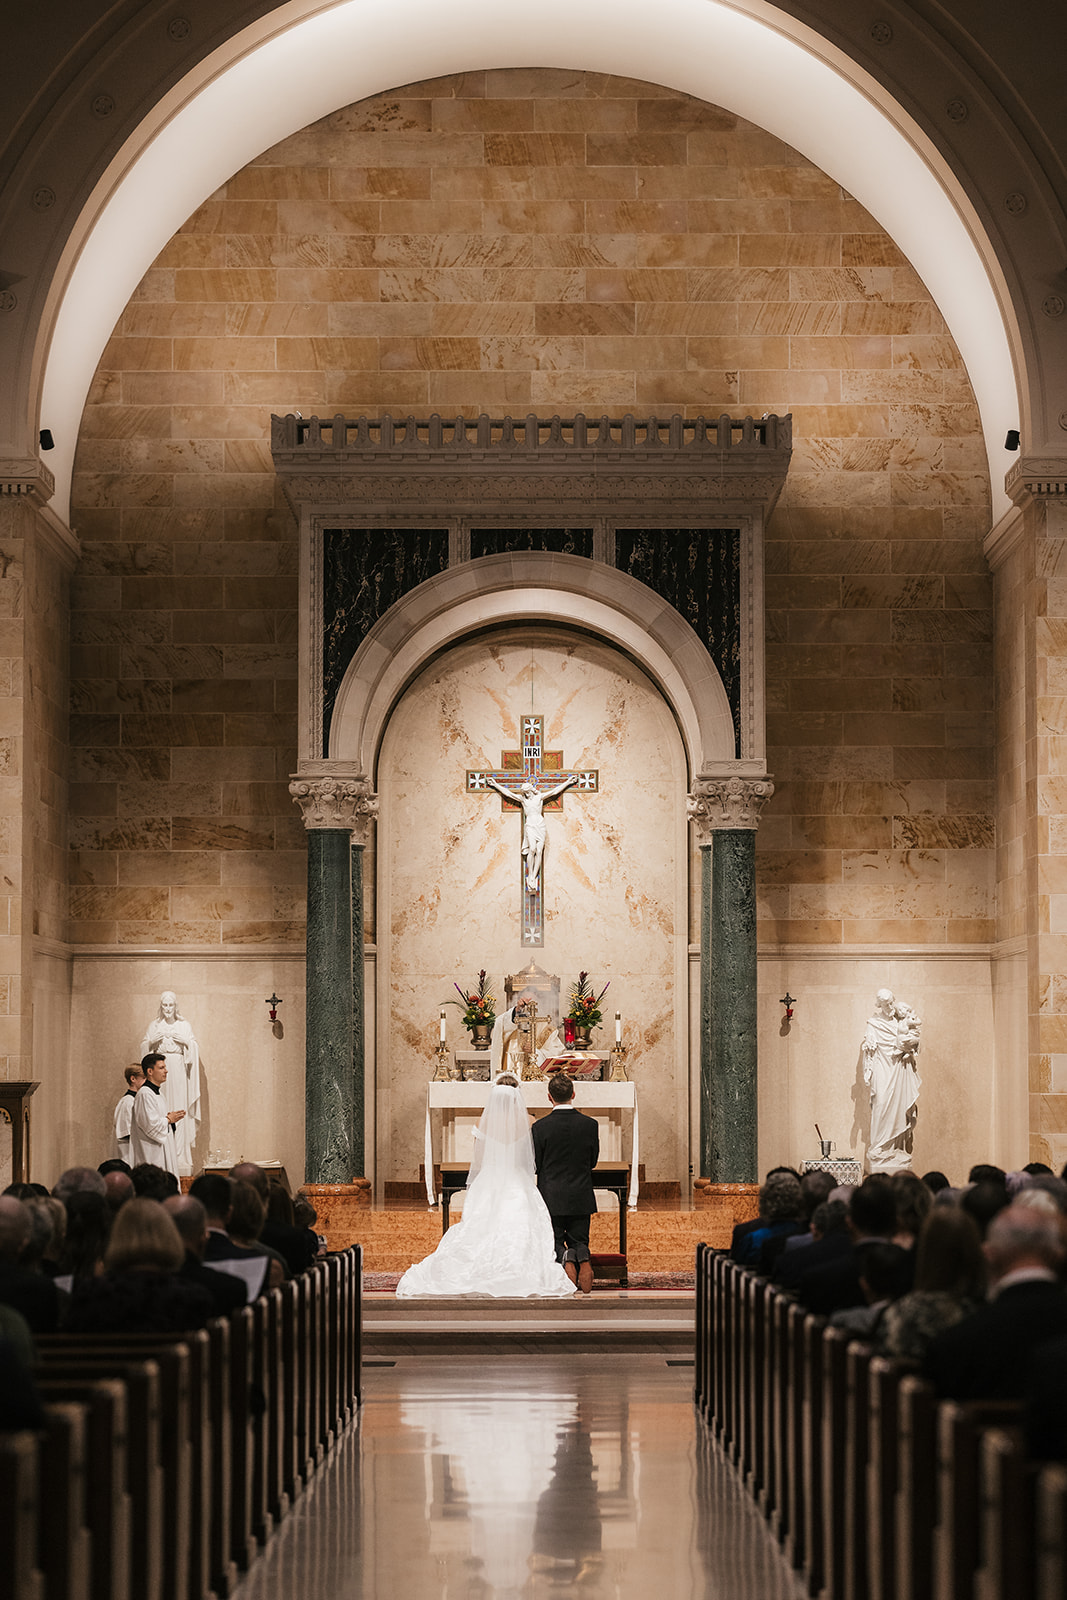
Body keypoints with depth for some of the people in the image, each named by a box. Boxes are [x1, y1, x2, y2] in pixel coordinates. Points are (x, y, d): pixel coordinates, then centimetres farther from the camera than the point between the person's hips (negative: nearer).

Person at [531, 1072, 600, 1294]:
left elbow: (534, 1165, -4)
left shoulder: (541, 1127, -12)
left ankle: (565, 1258, -23)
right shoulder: (589, 1124, -5)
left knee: (553, 1242, 11)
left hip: (552, 1198, -2)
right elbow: (593, 1161, 5)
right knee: (579, 1240, 14)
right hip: (581, 1197, 2)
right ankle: (583, 1258, -20)